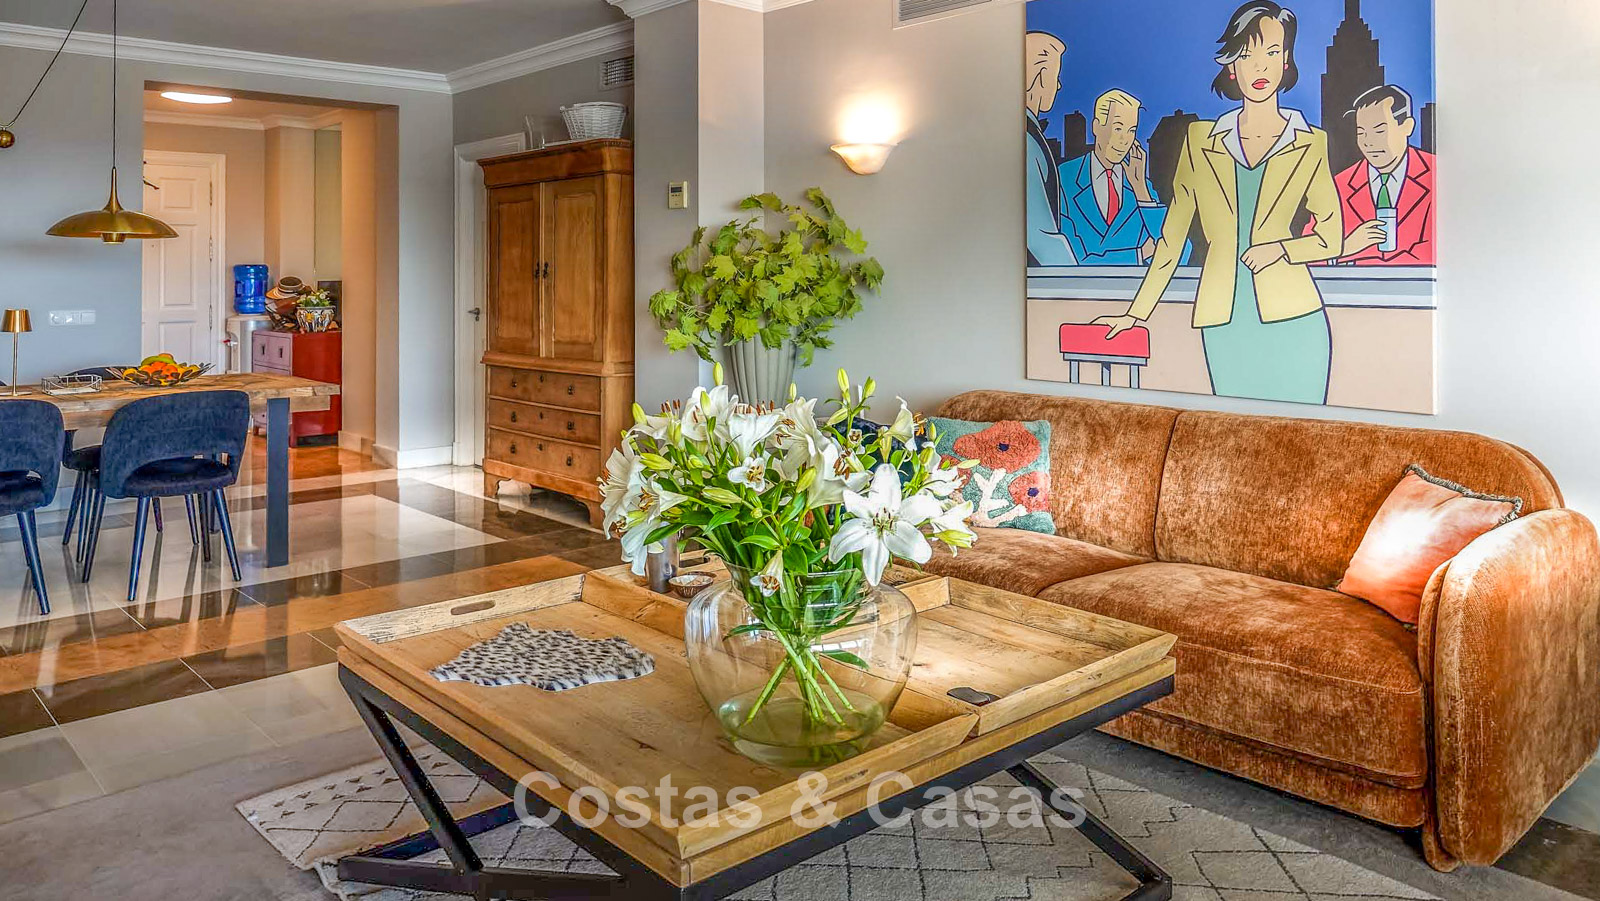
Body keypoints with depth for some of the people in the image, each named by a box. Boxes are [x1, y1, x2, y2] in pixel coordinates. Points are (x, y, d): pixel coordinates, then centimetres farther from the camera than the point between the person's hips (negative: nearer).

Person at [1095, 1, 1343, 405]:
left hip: (1292, 319, -1)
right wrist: (1135, 313, 9)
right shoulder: (1201, 140, 11)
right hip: (1223, 322, 1)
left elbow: (1331, 239, 11)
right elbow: (1172, 237, 12)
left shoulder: (1311, 144, 9)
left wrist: (1281, 248, -9)